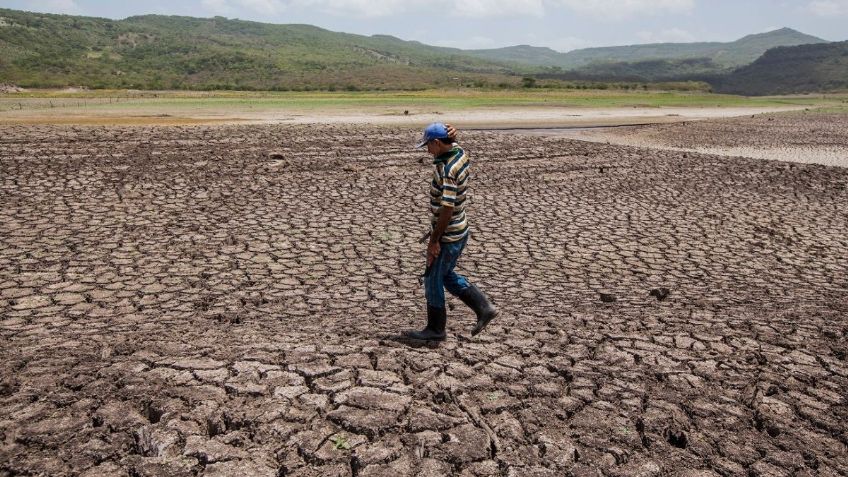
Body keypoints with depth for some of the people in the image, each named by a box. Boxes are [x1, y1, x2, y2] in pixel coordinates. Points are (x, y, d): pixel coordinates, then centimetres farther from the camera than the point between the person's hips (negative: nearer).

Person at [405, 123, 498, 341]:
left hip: (447, 236, -10)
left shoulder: (447, 170, -26)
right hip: (460, 231, 10)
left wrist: (434, 241, -19)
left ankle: (435, 329, 22)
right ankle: (484, 308, 21)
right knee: (447, 276, 23)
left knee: (433, 281, 7)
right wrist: (451, 135, 2)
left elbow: (447, 209, -27)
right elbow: (449, 145, 26)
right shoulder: (460, 152, 1)